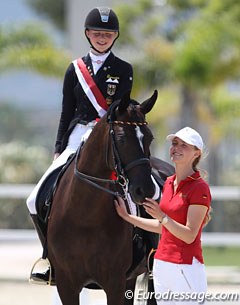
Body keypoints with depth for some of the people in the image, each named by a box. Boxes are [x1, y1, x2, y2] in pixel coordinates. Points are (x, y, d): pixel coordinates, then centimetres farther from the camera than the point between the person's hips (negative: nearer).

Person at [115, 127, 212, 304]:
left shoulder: (199, 188, -12)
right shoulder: (169, 183, 12)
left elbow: (189, 236, -17)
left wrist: (162, 216, -27)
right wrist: (126, 216, 20)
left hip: (186, 267, -8)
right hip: (162, 263, 8)